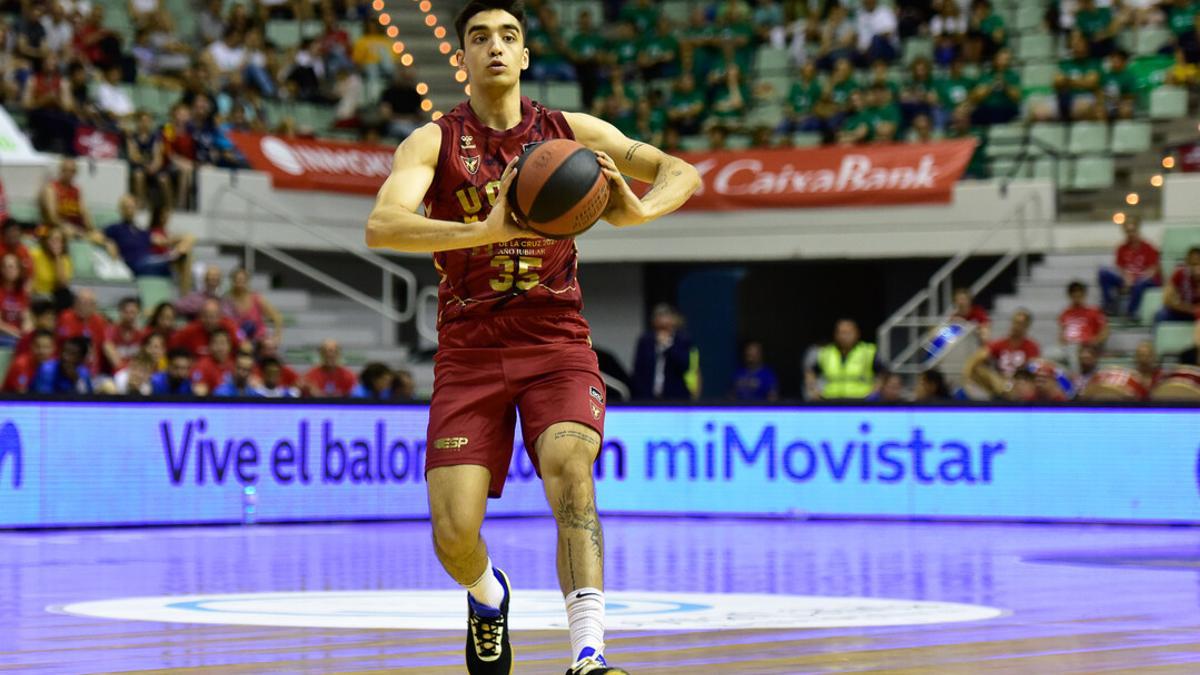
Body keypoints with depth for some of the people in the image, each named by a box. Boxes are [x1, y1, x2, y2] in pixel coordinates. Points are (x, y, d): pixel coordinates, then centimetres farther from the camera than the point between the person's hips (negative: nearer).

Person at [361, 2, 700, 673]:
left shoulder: (571, 132, 6)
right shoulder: (434, 141, 0)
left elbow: (683, 173, 5)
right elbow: (381, 226, -19)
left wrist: (637, 211, -19)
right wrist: (485, 232, -35)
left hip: (557, 342, 0)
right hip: (470, 349, 0)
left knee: (568, 463, -30)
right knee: (454, 537, -10)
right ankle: (488, 595, 27)